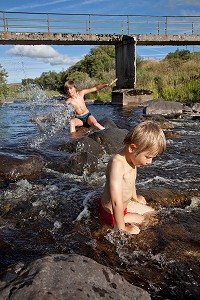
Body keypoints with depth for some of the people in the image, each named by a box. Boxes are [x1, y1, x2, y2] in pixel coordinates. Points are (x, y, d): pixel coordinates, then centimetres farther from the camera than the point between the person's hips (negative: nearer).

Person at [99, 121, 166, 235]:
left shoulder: (132, 158, -5)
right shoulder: (117, 163, -37)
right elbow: (116, 202, -38)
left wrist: (135, 197, 30)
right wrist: (122, 228, -29)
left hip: (125, 204, 9)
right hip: (111, 213, -9)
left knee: (152, 213, 23)